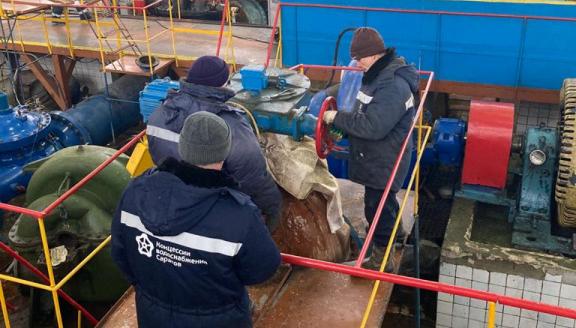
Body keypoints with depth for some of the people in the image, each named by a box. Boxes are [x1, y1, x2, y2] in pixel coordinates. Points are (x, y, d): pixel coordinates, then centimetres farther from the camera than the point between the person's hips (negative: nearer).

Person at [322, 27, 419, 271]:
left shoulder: (393, 86, -27)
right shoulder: (380, 75, 6)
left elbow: (373, 126, -33)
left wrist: (337, 118, -24)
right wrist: (344, 124, 0)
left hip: (383, 163, -10)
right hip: (377, 159, 10)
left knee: (377, 207, 1)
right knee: (385, 203, 25)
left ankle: (381, 258, 15)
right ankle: (394, 236, 44)